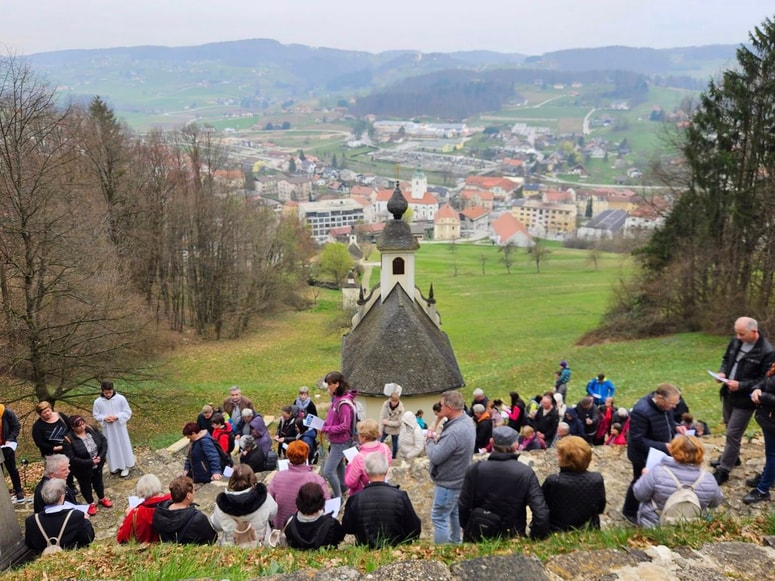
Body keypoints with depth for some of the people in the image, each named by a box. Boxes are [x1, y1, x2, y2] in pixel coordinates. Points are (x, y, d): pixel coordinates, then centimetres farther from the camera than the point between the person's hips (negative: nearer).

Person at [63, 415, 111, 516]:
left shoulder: (90, 429, -13)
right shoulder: (69, 440, -27)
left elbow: (103, 440, -6)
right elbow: (71, 459, -28)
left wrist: (101, 456, -19)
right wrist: (90, 462, -27)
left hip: (97, 465, 4)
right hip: (82, 469, -4)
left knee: (98, 481, 25)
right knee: (85, 485, 20)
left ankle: (102, 498, 50)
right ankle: (91, 504, 44)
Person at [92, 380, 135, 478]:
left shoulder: (121, 399, -15)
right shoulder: (98, 402, -11)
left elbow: (128, 412, -8)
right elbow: (96, 415, 2)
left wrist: (117, 417, -22)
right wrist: (104, 418, -18)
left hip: (119, 427, -1)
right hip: (107, 429, 2)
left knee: (123, 445, 9)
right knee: (111, 447, 14)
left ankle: (125, 466, 24)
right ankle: (115, 466, 33)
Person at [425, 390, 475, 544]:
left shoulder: (454, 432, -35)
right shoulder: (467, 420, -2)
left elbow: (435, 457, -29)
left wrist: (429, 440, -12)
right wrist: (437, 441, -7)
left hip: (448, 483, -10)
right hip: (459, 479, 10)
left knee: (439, 518, 2)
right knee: (454, 512, 27)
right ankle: (455, 541, 44)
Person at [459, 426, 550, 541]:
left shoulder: (475, 470, -9)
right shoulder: (526, 473, -13)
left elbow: (463, 506, -3)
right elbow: (541, 513, -16)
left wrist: (467, 529, 14)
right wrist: (535, 538, -2)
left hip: (477, 537, 1)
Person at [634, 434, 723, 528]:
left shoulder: (658, 473, -26)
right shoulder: (709, 480, -17)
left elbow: (639, 494, -13)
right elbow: (716, 502, 3)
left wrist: (646, 476, 5)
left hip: (655, 525, -3)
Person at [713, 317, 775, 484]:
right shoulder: (735, 342, -2)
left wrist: (741, 386, -25)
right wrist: (722, 372, -6)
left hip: (745, 400, -7)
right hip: (728, 394, 7)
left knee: (732, 434, -2)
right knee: (730, 429, 23)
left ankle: (723, 471, 10)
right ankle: (731, 457, 44)